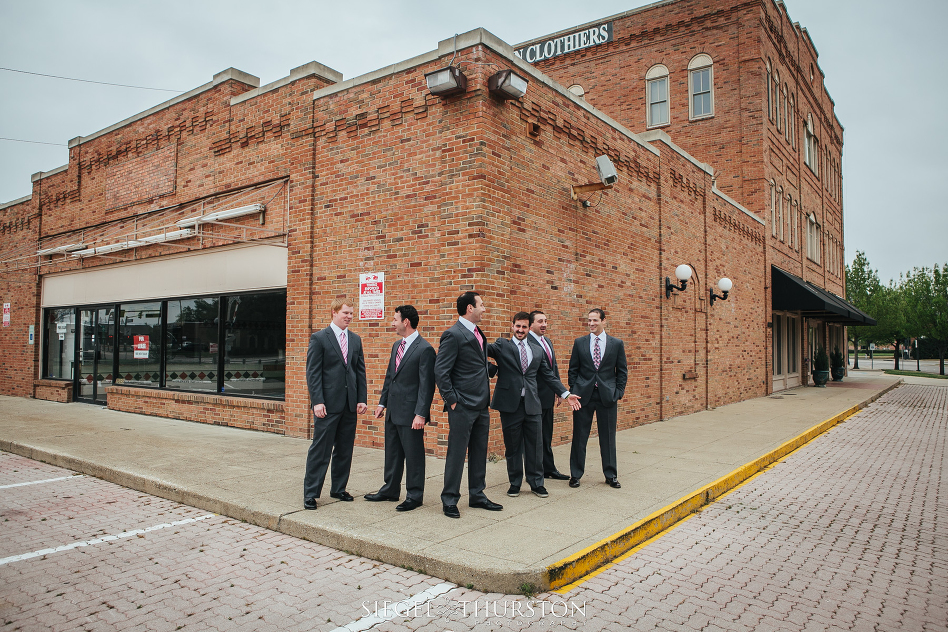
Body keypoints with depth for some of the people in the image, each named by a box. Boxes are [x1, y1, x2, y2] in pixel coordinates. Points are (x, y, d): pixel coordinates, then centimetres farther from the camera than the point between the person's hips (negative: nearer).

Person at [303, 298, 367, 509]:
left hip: (350, 405, 5)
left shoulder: (356, 339, 13)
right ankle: (310, 493, 9)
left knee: (344, 450, 12)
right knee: (320, 450, -1)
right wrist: (317, 401, -15)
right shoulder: (319, 338, -3)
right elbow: (313, 372, -7)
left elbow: (361, 371, 12)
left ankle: (338, 489, 25)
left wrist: (362, 399, 4)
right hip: (328, 404, -5)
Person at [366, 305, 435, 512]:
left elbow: (426, 385, -17)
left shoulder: (424, 349, -15)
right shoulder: (397, 345, 13)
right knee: (392, 453, 18)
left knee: (413, 455, 3)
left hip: (410, 413, -9)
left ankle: (414, 496, 16)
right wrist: (382, 402, 16)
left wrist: (420, 413, -20)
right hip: (393, 410, 9)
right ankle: (390, 490, 32)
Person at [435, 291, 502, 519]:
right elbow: (440, 371, -16)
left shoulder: (478, 333, 14)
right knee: (456, 453, 0)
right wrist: (452, 400, -15)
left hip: (481, 406, 9)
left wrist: (486, 399, 15)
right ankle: (449, 500, 12)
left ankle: (477, 495, 27)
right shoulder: (453, 335, -14)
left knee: (479, 453, 15)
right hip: (463, 406, -9)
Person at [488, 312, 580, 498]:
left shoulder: (537, 352, 15)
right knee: (512, 446, 7)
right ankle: (514, 483, 22)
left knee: (535, 446, 7)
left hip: (532, 404, 3)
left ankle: (536, 483, 22)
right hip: (510, 404, -3)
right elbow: (485, 349, -14)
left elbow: (548, 376, 18)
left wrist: (566, 394, 13)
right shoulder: (502, 346, 4)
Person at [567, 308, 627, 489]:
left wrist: (618, 392, -2)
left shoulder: (617, 344, 4)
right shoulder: (580, 343, 5)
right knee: (579, 436, 4)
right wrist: (573, 391, 0)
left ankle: (611, 475, 22)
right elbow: (573, 369, 8)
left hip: (607, 396, 0)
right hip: (584, 394, 0)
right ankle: (575, 474, 16)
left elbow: (622, 371, 7)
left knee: (608, 437, 8)